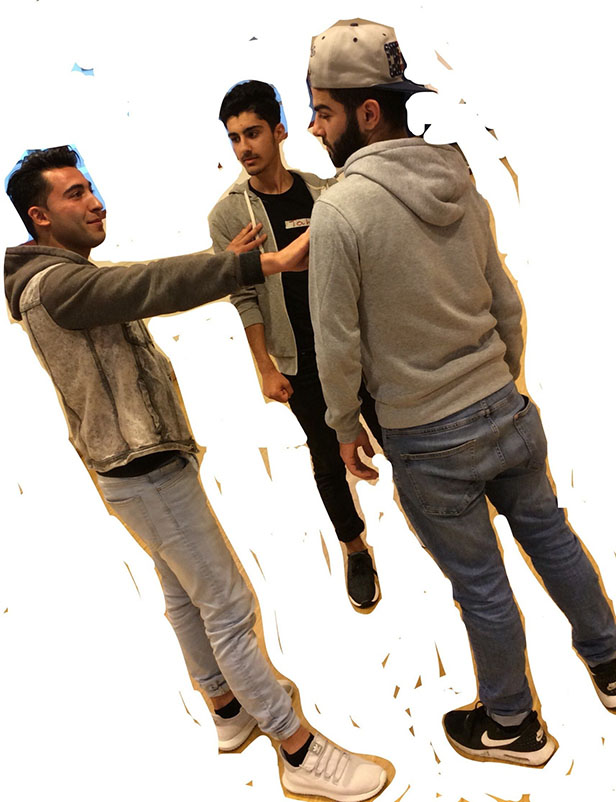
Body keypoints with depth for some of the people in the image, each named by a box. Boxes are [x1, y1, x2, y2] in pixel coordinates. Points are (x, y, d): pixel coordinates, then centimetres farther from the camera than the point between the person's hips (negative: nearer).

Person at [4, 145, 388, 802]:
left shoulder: (69, 279, 14)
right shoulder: (53, 284, -20)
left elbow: (145, 292, 16)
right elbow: (151, 284, -34)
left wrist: (221, 263, 5)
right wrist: (267, 263, -42)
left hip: (148, 462, 11)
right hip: (146, 473, -11)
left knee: (185, 595, 20)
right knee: (228, 608, -4)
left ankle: (229, 708, 38)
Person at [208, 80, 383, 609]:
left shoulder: (325, 192, 2)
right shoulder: (229, 215, -4)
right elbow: (246, 298, -6)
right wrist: (266, 369, -9)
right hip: (302, 365, -1)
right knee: (329, 461, 10)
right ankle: (355, 551, 32)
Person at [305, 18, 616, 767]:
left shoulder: (339, 210, -19)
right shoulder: (462, 186, 2)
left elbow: (338, 346, -16)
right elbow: (507, 305, 8)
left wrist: (346, 428, 0)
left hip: (429, 441, -6)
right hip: (506, 409, 6)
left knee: (480, 584, 12)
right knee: (547, 532, 25)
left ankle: (511, 725, 38)